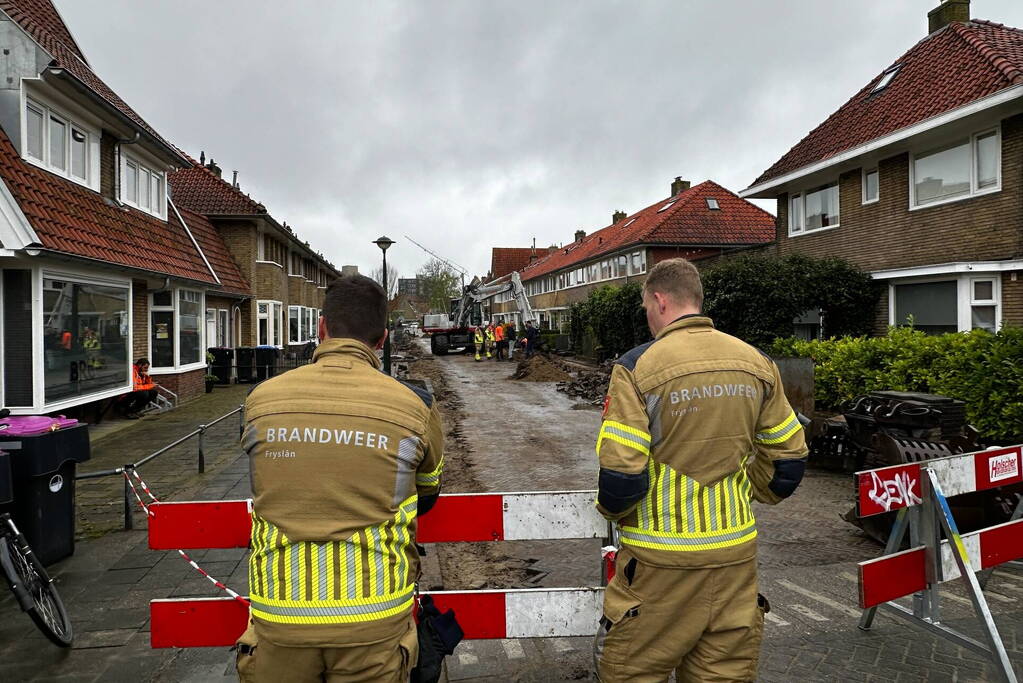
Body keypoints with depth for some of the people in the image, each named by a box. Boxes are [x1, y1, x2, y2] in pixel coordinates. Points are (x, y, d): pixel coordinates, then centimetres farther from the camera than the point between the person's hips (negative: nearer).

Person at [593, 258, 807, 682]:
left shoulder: (637, 368, -14)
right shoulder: (756, 363, 2)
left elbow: (620, 475, -17)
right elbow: (789, 457, 8)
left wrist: (613, 510, 4)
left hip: (661, 563, -5)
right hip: (737, 553, 5)